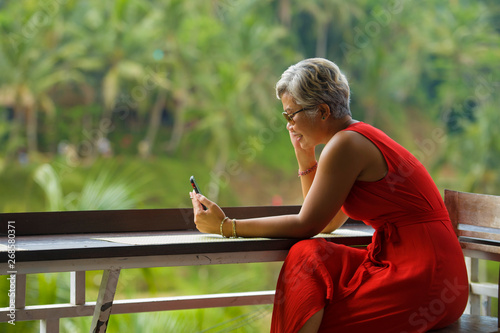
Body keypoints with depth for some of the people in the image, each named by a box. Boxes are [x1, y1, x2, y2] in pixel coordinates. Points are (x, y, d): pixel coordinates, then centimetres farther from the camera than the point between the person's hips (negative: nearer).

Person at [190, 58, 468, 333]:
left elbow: (307, 225, -9)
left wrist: (226, 227, -5)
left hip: (423, 283, -9)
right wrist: (304, 155, 15)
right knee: (308, 255, 4)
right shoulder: (362, 138, 17)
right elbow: (326, 225, 21)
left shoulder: (346, 144, -12)